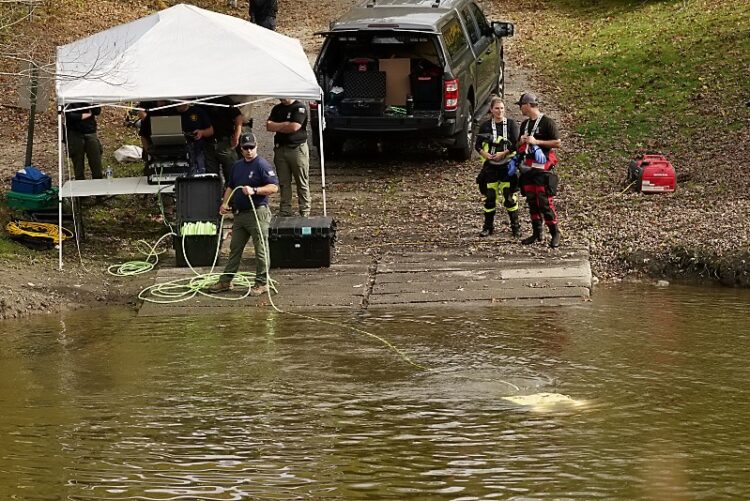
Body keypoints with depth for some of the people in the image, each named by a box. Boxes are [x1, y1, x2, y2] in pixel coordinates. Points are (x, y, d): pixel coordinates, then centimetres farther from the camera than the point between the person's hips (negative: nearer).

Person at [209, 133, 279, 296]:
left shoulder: (262, 165, -10)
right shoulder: (237, 166, 15)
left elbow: (274, 187, -16)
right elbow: (230, 186, 25)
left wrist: (254, 190, -25)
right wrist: (225, 203, 8)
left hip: (257, 213, -8)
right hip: (240, 214, 8)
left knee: (261, 250, -1)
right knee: (235, 249, 13)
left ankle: (262, 283, 5)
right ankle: (225, 281, 19)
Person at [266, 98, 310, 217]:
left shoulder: (300, 108, -5)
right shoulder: (277, 109, 14)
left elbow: (294, 127, -17)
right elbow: (269, 126, 3)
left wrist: (277, 126, -2)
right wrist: (286, 124, -9)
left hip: (297, 148, -5)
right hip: (280, 148, 5)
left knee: (302, 183, -2)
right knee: (284, 183, 5)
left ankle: (305, 211, 1)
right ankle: (284, 212, 8)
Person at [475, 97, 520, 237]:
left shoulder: (511, 124, 0)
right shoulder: (485, 126, 7)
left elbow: (516, 144, -6)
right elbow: (478, 145, 7)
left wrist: (503, 154, -15)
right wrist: (485, 154, -11)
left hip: (507, 164, -2)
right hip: (490, 165, 2)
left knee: (510, 196, -1)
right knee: (489, 196, 3)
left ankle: (515, 226, 9)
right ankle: (488, 226, 14)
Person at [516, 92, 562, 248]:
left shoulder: (547, 122, -7)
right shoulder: (525, 124, 17)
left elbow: (558, 143, -12)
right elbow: (519, 145, 27)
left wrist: (536, 141, -16)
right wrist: (522, 142, 2)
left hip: (543, 167, -8)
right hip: (528, 167, 8)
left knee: (545, 202, -11)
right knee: (531, 201, 8)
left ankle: (555, 233, -4)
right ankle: (537, 233, 15)